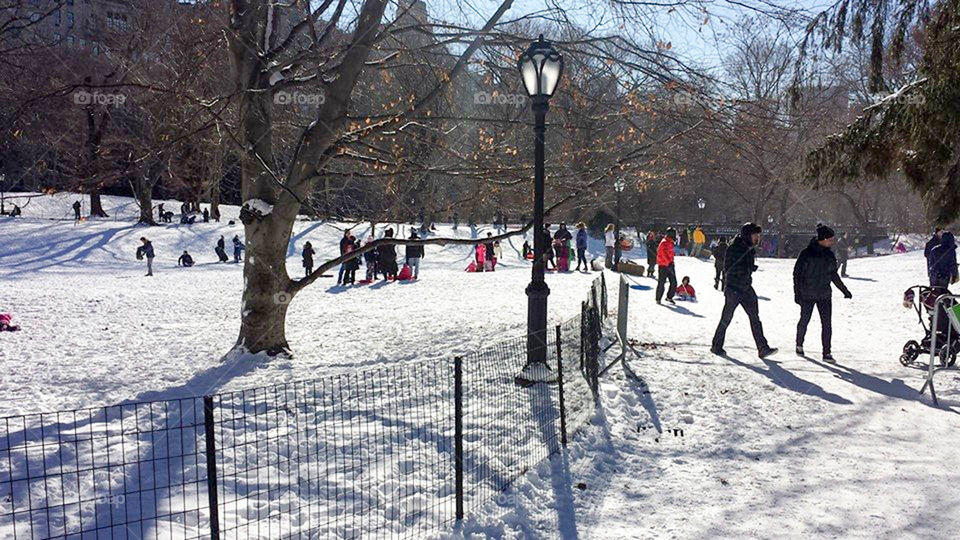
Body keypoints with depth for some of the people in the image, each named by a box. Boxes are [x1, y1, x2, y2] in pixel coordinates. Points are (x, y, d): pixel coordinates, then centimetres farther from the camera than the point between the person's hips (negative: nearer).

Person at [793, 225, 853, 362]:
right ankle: (799, 345, 32)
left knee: (826, 324, -3)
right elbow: (797, 273, -9)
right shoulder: (807, 253, -11)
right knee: (804, 321, 9)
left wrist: (844, 290, 20)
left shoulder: (829, 254, 5)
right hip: (807, 295, -4)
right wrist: (797, 293, -13)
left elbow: (834, 275, 17)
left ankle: (826, 352, 3)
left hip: (824, 295, 4)